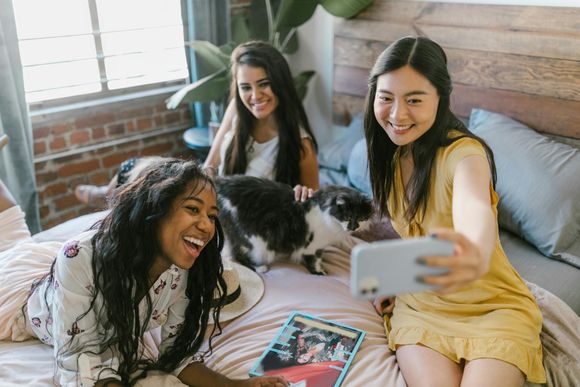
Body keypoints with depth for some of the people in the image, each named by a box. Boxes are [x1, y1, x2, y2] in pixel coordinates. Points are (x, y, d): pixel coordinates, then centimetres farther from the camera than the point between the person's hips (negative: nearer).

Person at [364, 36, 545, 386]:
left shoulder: (464, 153, -21)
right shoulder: (392, 153, -2)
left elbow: (474, 210, -45)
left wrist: (477, 256, -67)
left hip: (493, 306, -3)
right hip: (419, 304, 4)